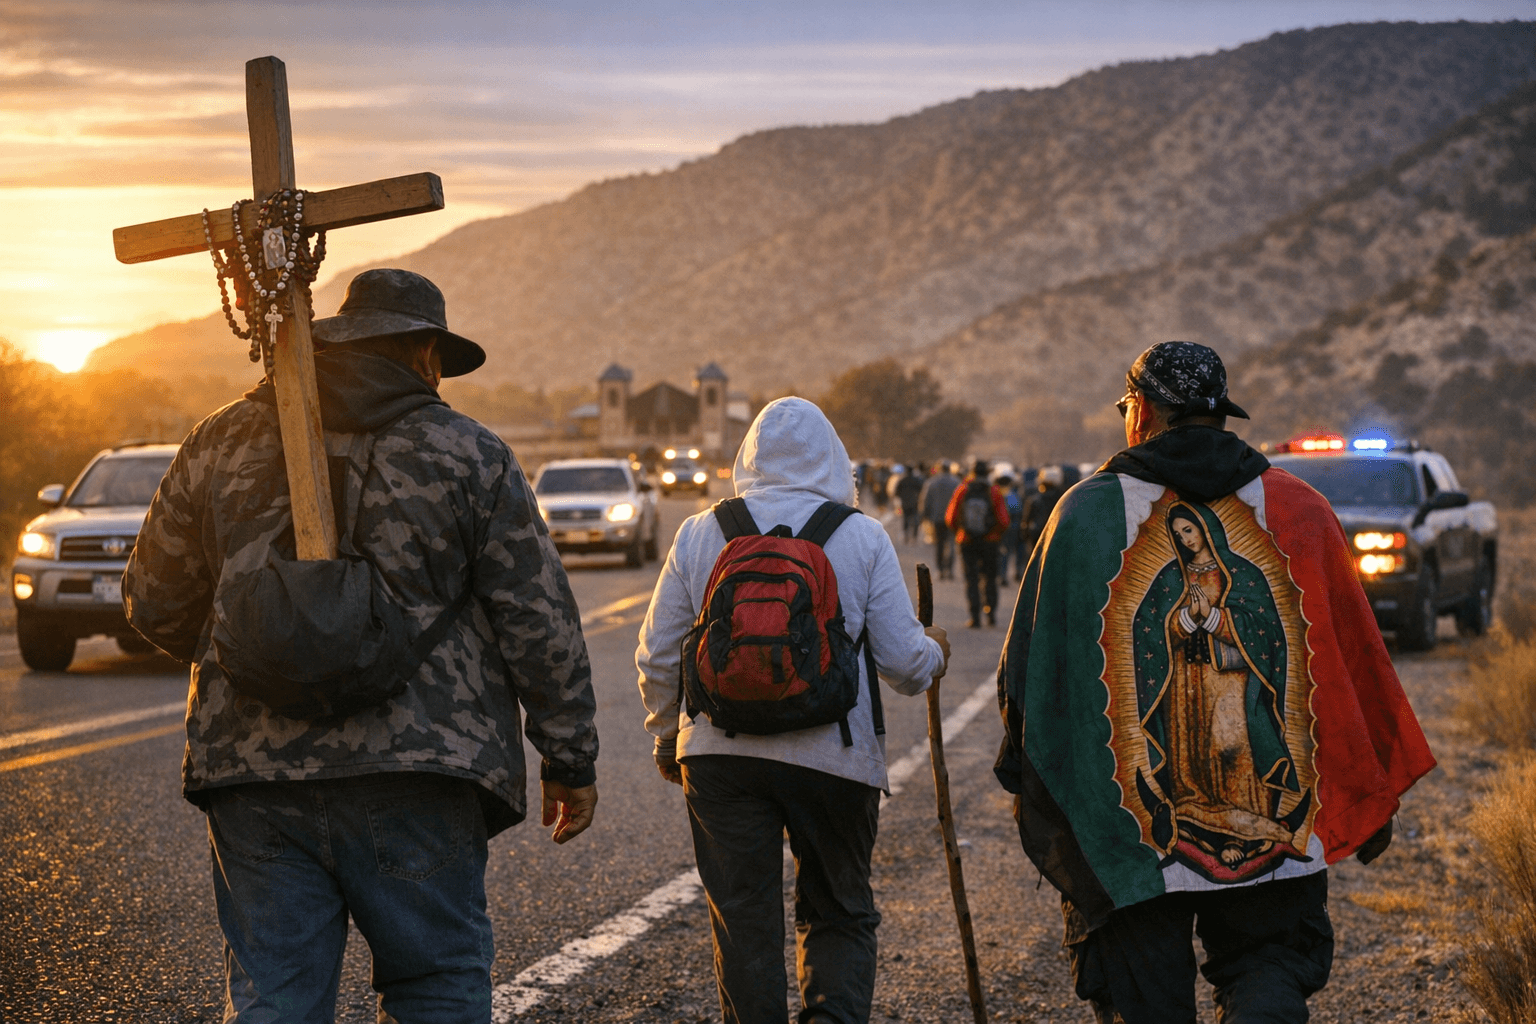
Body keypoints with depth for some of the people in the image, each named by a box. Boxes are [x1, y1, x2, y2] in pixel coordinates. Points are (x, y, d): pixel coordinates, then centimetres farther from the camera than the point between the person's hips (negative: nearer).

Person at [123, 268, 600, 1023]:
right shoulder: (466, 456, 2)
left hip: (253, 764, 3)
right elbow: (540, 623, 1)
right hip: (412, 766, -2)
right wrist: (571, 760, 9)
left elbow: (155, 605, 15)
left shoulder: (223, 444, 10)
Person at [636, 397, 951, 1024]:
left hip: (720, 754, 1)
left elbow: (657, 656, 7)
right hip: (834, 758, -1)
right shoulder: (864, 537, -1)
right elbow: (903, 660, -2)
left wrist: (667, 737, 23)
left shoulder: (698, 534, 4)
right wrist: (933, 656, 22)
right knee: (839, 915, 12)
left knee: (743, 919, 10)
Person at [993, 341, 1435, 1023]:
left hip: (1123, 818, -1)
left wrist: (1028, 790, 17)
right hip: (1274, 814, 1)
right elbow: (1355, 660, 7)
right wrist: (1373, 795, 16)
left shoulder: (1086, 512, -1)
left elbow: (1033, 659, 3)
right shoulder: (1297, 510, 4)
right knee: (1272, 965, 12)